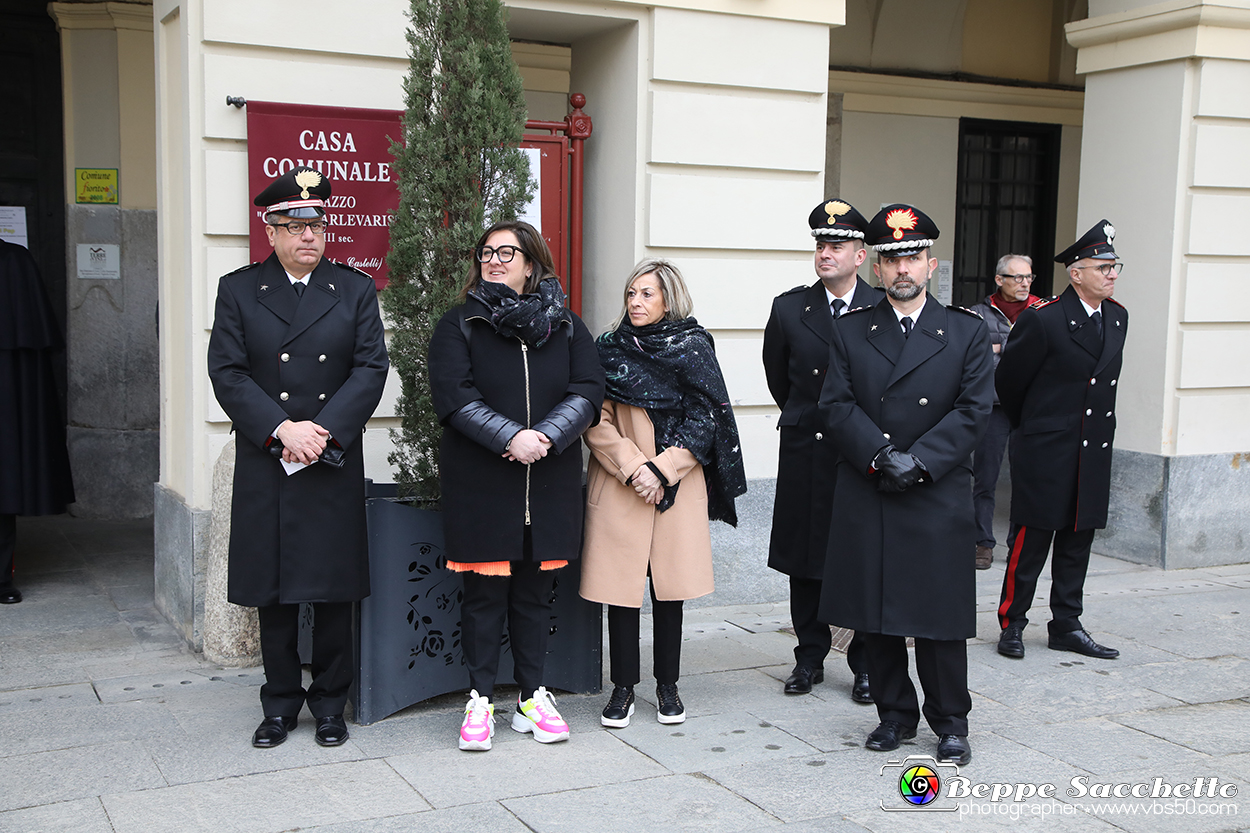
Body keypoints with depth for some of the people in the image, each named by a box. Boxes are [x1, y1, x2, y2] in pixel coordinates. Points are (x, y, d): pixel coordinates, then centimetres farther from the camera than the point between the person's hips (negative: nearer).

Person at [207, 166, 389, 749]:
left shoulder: (355, 290, 6)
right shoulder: (238, 290, 5)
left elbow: (371, 369, -3)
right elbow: (227, 373, -4)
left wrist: (323, 431, -15)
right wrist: (281, 429, -16)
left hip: (336, 467, 0)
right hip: (264, 468, 0)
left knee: (334, 589, 5)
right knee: (273, 593, 8)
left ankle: (330, 702, 19)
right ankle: (280, 703, 22)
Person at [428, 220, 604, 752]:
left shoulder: (565, 326, 9)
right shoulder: (459, 325, 3)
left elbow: (588, 392, -1)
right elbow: (454, 396, -10)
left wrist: (546, 436, -17)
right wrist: (512, 438, -20)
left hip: (549, 484, 2)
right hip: (479, 483, -2)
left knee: (534, 592, 10)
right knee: (485, 592, 3)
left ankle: (533, 698, 20)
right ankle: (481, 700, 15)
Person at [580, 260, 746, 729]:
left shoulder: (693, 349, 3)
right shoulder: (609, 350, 5)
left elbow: (704, 422, 0)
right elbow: (597, 422, -1)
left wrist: (662, 470, -9)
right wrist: (633, 469, -13)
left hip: (677, 487, 0)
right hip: (618, 487, 0)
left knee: (671, 585, 5)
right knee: (620, 585, 1)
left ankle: (667, 685, 18)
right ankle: (623, 687, 13)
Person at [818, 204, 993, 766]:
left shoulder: (967, 332, 4)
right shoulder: (851, 331, 8)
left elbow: (973, 410, -4)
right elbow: (837, 404, -1)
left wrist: (918, 461, -15)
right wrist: (880, 456, -15)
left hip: (939, 498, -2)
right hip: (866, 498, 2)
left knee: (941, 612, 3)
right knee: (876, 613, 8)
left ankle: (950, 721, 18)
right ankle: (895, 713, 24)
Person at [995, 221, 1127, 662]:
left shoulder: (1117, 318, 9)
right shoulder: (1042, 320, -12)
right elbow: (1008, 379, -2)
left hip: (1093, 454, 7)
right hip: (1045, 453, -6)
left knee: (1077, 542, 12)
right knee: (1030, 542, -1)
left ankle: (1067, 626, 21)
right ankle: (1012, 624, 11)